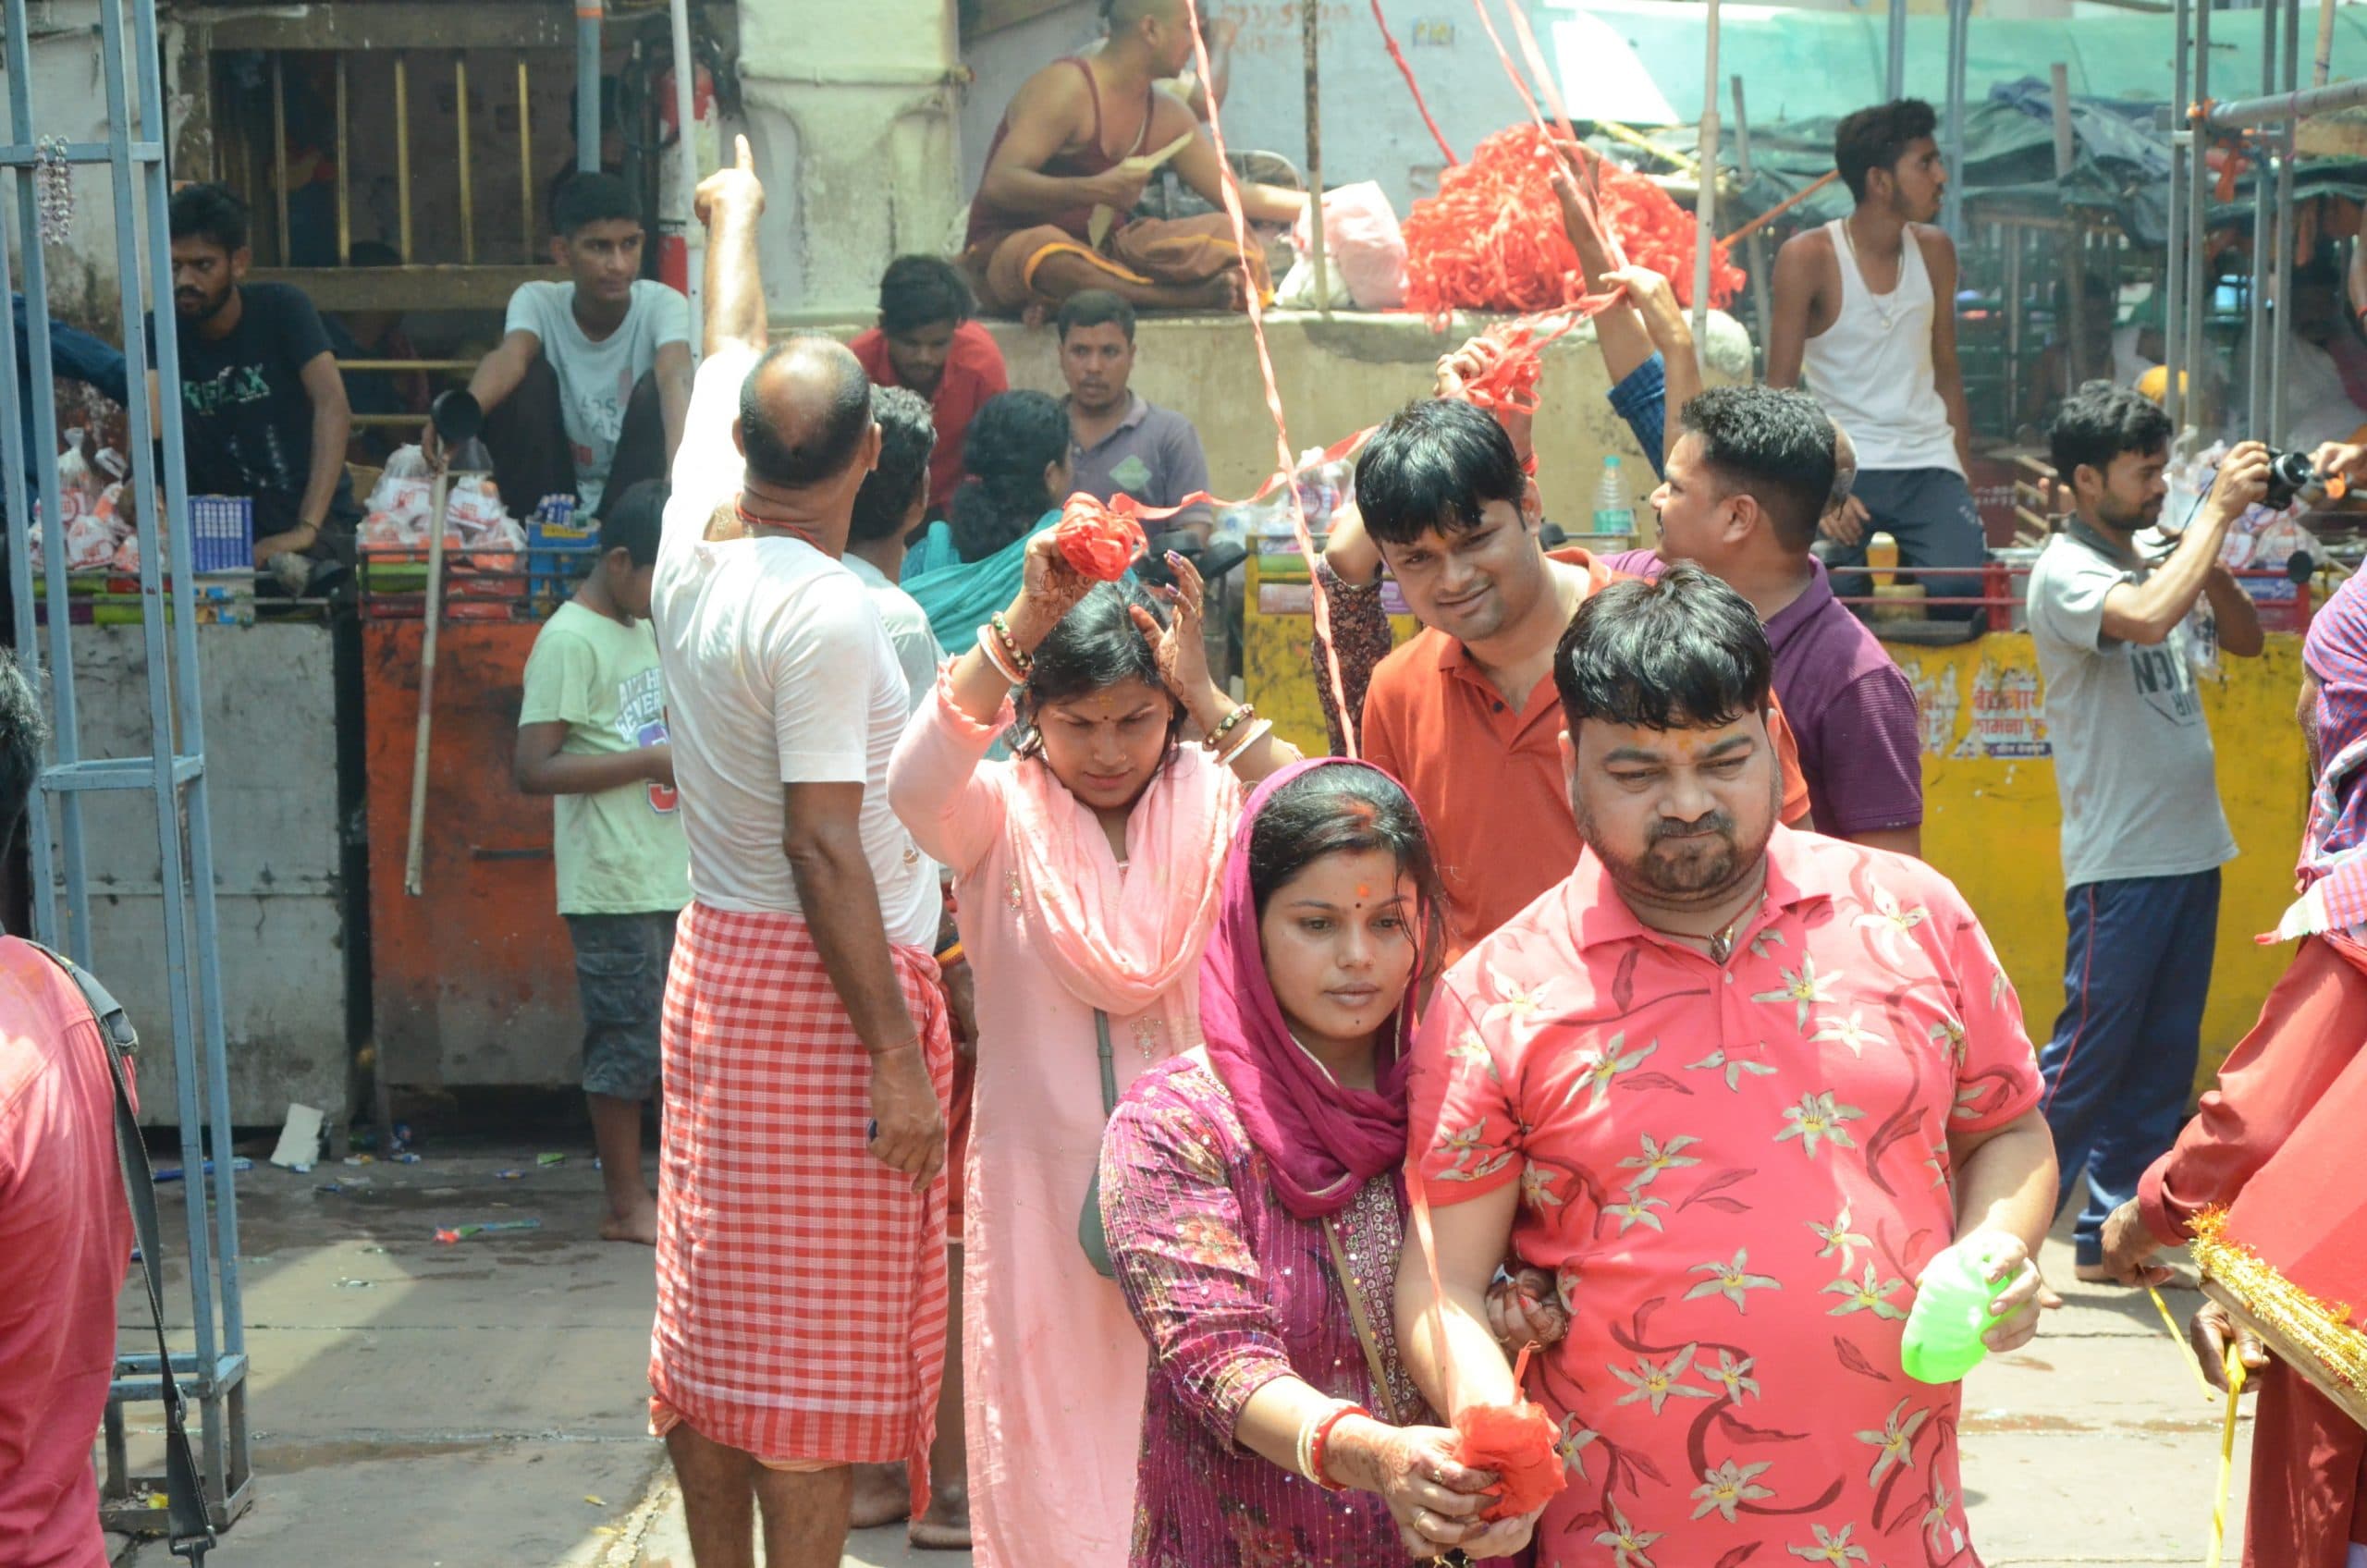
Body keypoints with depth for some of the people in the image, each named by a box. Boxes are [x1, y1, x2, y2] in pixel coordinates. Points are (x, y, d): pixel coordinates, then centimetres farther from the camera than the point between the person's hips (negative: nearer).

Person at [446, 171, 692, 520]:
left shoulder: (662, 305, -13)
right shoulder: (537, 301, -8)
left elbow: (675, 377, -34)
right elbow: (509, 356, -30)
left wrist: (679, 474, -56)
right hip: (558, 499, 1)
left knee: (654, 388, -25)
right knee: (530, 375, -20)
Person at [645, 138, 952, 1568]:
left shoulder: (694, 543, 3)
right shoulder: (827, 613, -20)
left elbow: (732, 351, 20)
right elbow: (824, 851, -21)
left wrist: (736, 215, 38)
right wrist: (898, 1054, -18)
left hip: (713, 966, 9)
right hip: (822, 986, -8)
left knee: (715, 1321, 15)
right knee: (818, 1344, -1)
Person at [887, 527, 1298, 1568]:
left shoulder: (1210, 801, 0)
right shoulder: (1002, 816, -2)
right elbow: (914, 786, -25)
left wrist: (1206, 696, -22)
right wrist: (1025, 620, -32)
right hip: (1041, 1183, 0)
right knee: (1054, 1452, 9)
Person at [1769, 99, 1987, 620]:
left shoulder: (1935, 251, 9)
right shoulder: (1808, 257, -7)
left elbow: (1945, 371, 16)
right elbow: (1781, 390, -8)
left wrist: (1966, 479, 9)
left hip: (1930, 464, 3)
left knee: (1960, 592, -23)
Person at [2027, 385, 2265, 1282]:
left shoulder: (2156, 561, 12)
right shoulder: (2065, 573, -12)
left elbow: (2245, 639, 14)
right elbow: (2152, 619, -30)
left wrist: (2210, 556, -3)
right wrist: (2216, 512, -20)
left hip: (2192, 851, 8)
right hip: (2119, 863, -8)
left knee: (2164, 1058, 11)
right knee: (2088, 1056, -5)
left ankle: (2116, 1234, 19)